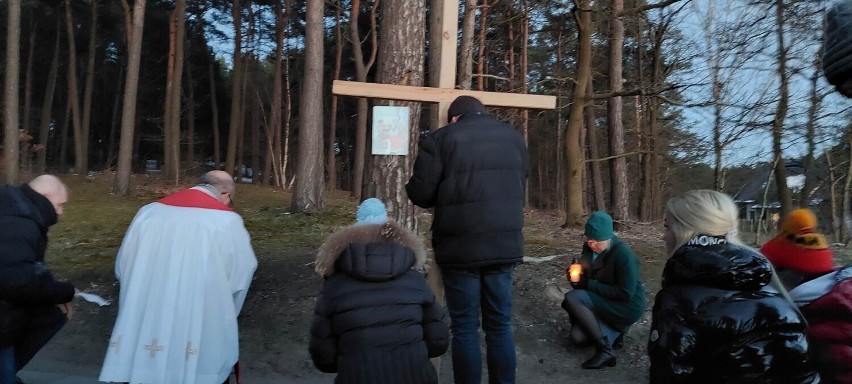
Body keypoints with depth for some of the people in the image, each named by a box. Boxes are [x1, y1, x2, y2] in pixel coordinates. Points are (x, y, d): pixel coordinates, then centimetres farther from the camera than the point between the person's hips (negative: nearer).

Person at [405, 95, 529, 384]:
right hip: (505, 245, 4)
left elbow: (420, 194, -5)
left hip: (460, 248, -4)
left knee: (465, 328, 6)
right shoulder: (514, 137, 11)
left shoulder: (441, 139, -4)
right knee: (500, 326, 14)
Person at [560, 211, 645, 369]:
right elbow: (586, 278, 11)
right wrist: (576, 280, -14)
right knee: (576, 337, -13)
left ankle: (604, 350, -19)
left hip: (627, 306, -7)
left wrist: (590, 284, -19)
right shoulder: (589, 248, -1)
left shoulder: (623, 253, -23)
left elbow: (626, 294, -24)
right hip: (604, 303, 7)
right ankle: (614, 330, 11)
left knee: (572, 297, -25)